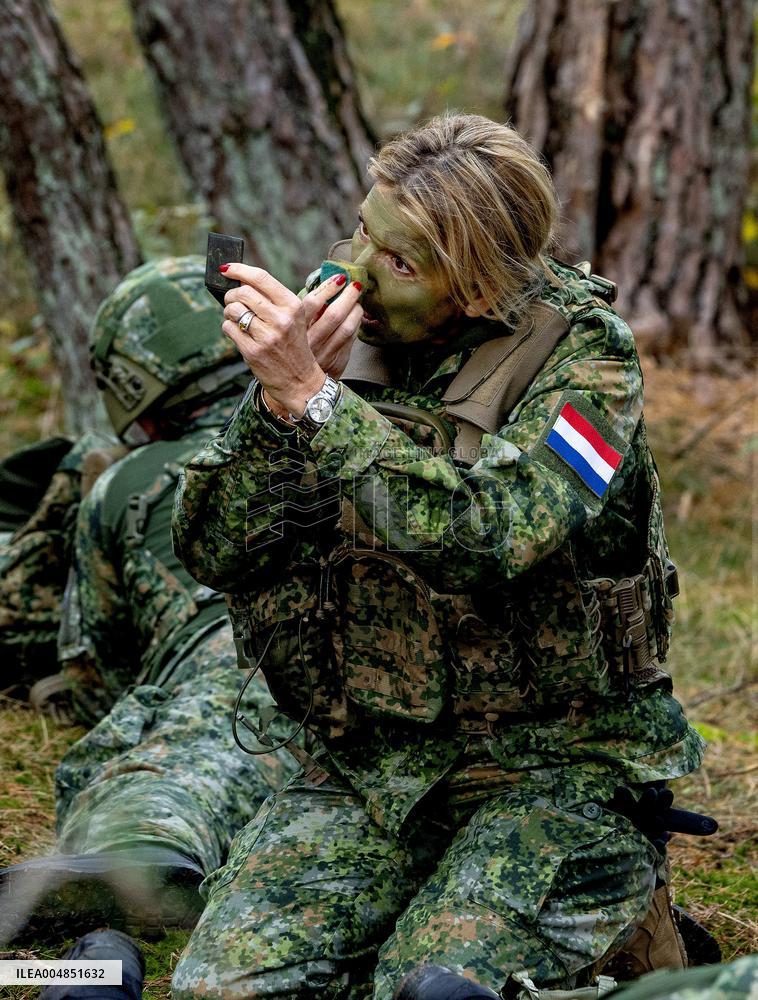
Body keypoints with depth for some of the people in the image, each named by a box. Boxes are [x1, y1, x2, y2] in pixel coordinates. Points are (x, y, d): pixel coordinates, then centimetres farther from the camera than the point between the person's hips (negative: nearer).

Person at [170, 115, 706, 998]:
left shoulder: (581, 353, -11)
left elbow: (488, 538, -29)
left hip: (555, 767, -4)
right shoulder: (331, 325, 2)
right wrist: (274, 402, -19)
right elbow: (210, 553, -2)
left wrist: (312, 398, -28)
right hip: (367, 766, 4)